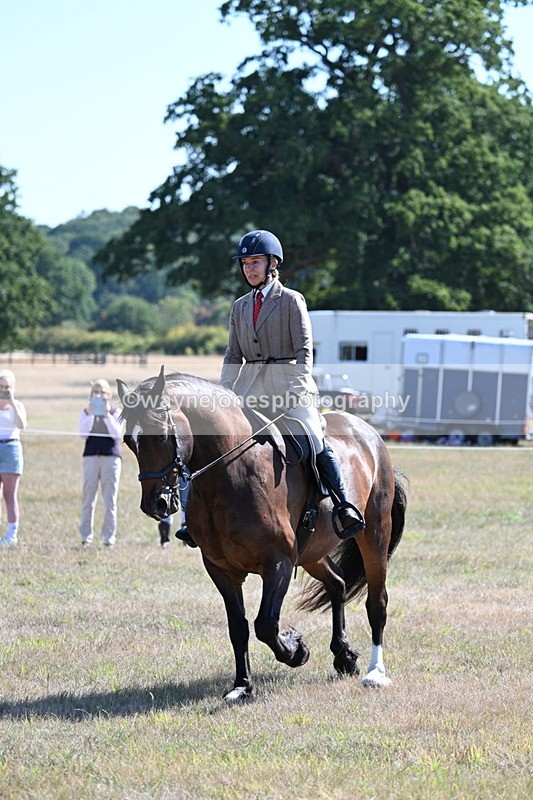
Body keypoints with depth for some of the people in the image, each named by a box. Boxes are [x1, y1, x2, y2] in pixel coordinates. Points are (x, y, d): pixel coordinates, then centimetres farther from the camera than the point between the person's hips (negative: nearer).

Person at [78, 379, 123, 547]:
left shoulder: (116, 412, 7)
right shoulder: (85, 412, 10)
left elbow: (117, 434, -6)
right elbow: (83, 434, -3)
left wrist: (107, 415, -14)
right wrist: (90, 415, -12)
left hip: (111, 456, -1)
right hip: (90, 456, 1)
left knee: (110, 500, -2)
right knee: (88, 499, 0)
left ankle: (109, 537, 3)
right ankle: (86, 536, 5)